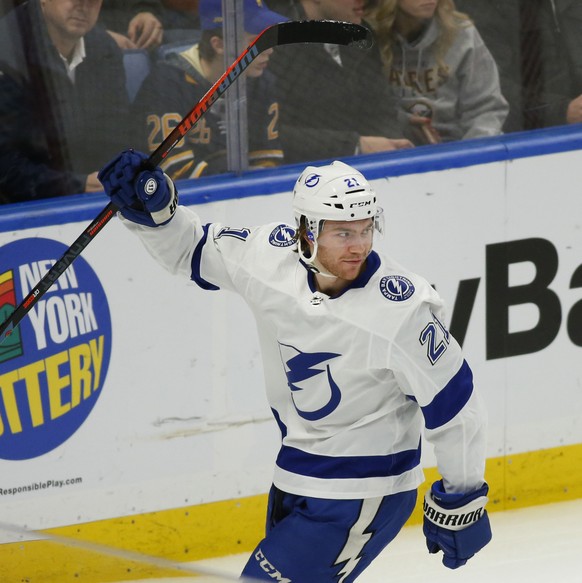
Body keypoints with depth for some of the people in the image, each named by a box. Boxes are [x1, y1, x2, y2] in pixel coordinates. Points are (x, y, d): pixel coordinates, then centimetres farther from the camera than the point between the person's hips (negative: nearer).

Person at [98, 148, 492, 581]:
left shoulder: (401, 309, -25)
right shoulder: (273, 254, -10)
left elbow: (453, 405, -16)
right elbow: (194, 249, 7)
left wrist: (462, 501, -9)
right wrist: (153, 207, -12)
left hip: (361, 496, -7)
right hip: (295, 477, 8)